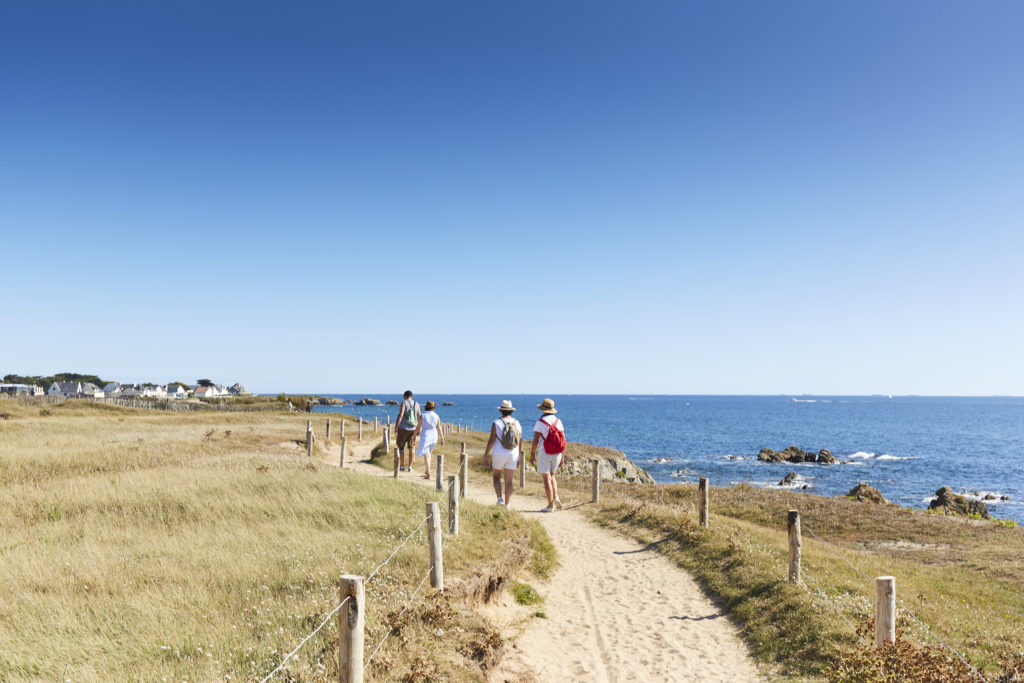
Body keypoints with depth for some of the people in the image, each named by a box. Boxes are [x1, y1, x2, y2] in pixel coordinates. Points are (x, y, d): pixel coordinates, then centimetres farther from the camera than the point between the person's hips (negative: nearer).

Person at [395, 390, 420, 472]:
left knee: (401, 447, 8)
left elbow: (400, 415, -19)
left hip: (403, 428, -4)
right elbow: (419, 418, 5)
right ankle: (410, 467, 8)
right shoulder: (417, 404, 4)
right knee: (411, 448, 10)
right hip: (413, 429, 4)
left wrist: (396, 427, -16)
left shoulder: (404, 403, -9)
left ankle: (402, 466, 5)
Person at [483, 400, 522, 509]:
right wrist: (518, 458, 16)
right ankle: (506, 505, 4)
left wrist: (486, 455, -5)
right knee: (509, 481, 7)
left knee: (496, 477, 17)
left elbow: (491, 440, -11)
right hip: (513, 455, 2)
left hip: (499, 454, -2)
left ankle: (500, 498, -2)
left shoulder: (496, 423, -7)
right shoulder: (517, 424, 4)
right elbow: (519, 442, 7)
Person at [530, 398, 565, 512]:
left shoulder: (540, 423, -12)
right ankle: (555, 498, 5)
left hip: (544, 454, -5)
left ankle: (550, 505, 0)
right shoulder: (558, 421, 4)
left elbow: (535, 441, -14)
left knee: (546, 479, 1)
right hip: (556, 454, 5)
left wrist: (532, 455, -3)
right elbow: (563, 441, 4)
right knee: (551, 476, 22)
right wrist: (562, 457, 10)